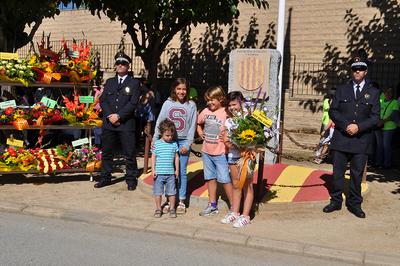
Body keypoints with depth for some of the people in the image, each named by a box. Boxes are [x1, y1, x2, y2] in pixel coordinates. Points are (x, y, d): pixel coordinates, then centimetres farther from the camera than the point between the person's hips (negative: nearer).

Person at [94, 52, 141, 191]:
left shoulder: (134, 83, 3)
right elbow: (102, 100, 8)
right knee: (107, 152, 10)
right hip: (108, 123, 4)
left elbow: (133, 103, -7)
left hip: (126, 123, -4)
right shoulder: (109, 82, 16)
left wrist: (119, 116, -14)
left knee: (129, 153, 0)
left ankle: (131, 179, 11)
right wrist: (109, 116, -8)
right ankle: (105, 177, 22)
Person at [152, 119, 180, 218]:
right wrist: (153, 170, -4)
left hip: (171, 173, 1)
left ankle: (172, 209, 21)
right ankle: (158, 209, 20)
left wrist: (177, 170, 9)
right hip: (159, 173, -1)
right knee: (157, 192, 6)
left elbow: (176, 157, 10)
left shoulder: (174, 144, 3)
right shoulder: (157, 143, -3)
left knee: (171, 192, 7)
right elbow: (153, 157, 1)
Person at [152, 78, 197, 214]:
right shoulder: (168, 103, 5)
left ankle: (181, 201, 11)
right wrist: (155, 140, -1)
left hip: (183, 142, -1)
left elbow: (192, 126, 0)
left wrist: (187, 144, -7)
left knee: (182, 172, 3)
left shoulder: (191, 105, 2)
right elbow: (159, 122, 5)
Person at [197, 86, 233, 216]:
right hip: (206, 151, 6)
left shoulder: (226, 113, -13)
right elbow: (199, 124, 22)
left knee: (225, 179, 0)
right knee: (210, 178, 15)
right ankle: (212, 205, 27)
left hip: (220, 152, -6)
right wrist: (200, 133, 7)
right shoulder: (205, 111, 4)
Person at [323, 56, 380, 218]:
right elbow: (333, 111, 3)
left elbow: (375, 117, 1)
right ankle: (336, 201, 18)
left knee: (357, 174, 6)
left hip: (361, 141, -1)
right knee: (337, 172, 6)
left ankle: (354, 204, 17)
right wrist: (345, 125, -11)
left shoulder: (373, 93, 6)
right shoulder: (342, 90, 9)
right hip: (341, 138, 1)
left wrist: (358, 126, -14)